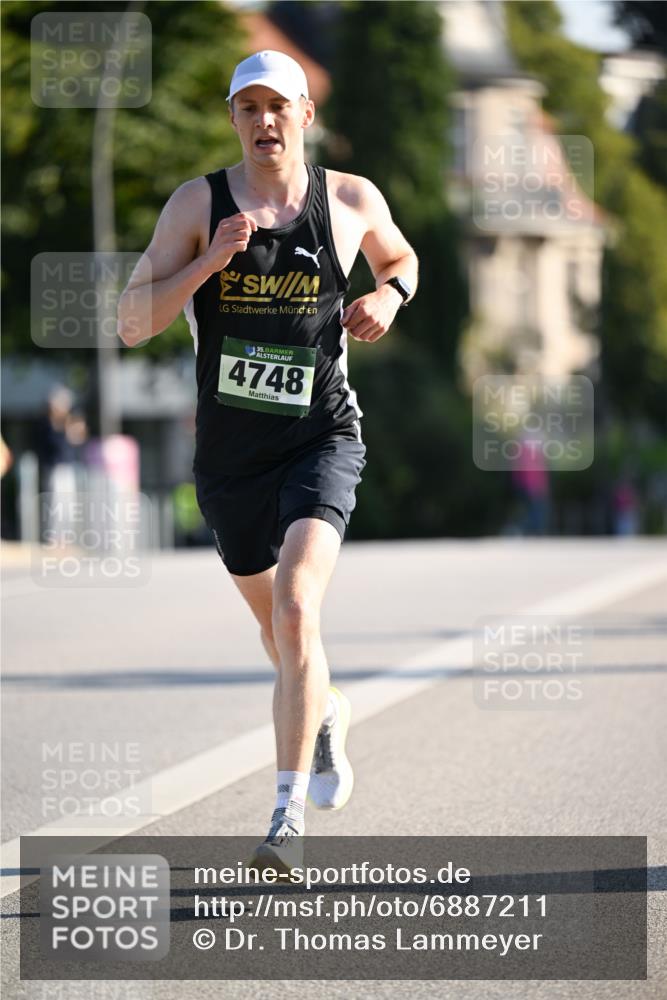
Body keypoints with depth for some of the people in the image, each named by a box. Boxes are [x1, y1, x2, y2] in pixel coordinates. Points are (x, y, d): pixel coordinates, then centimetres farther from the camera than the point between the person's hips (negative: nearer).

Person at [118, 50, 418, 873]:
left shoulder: (353, 201, 0)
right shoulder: (197, 205, -4)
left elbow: (401, 257, 22)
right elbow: (131, 324, -10)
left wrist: (388, 296, 0)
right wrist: (209, 262, -23)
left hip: (322, 439, -2)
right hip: (231, 450, 2)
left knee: (295, 609, -22)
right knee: (275, 626, 19)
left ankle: (290, 814, -20)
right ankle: (325, 713, 53)